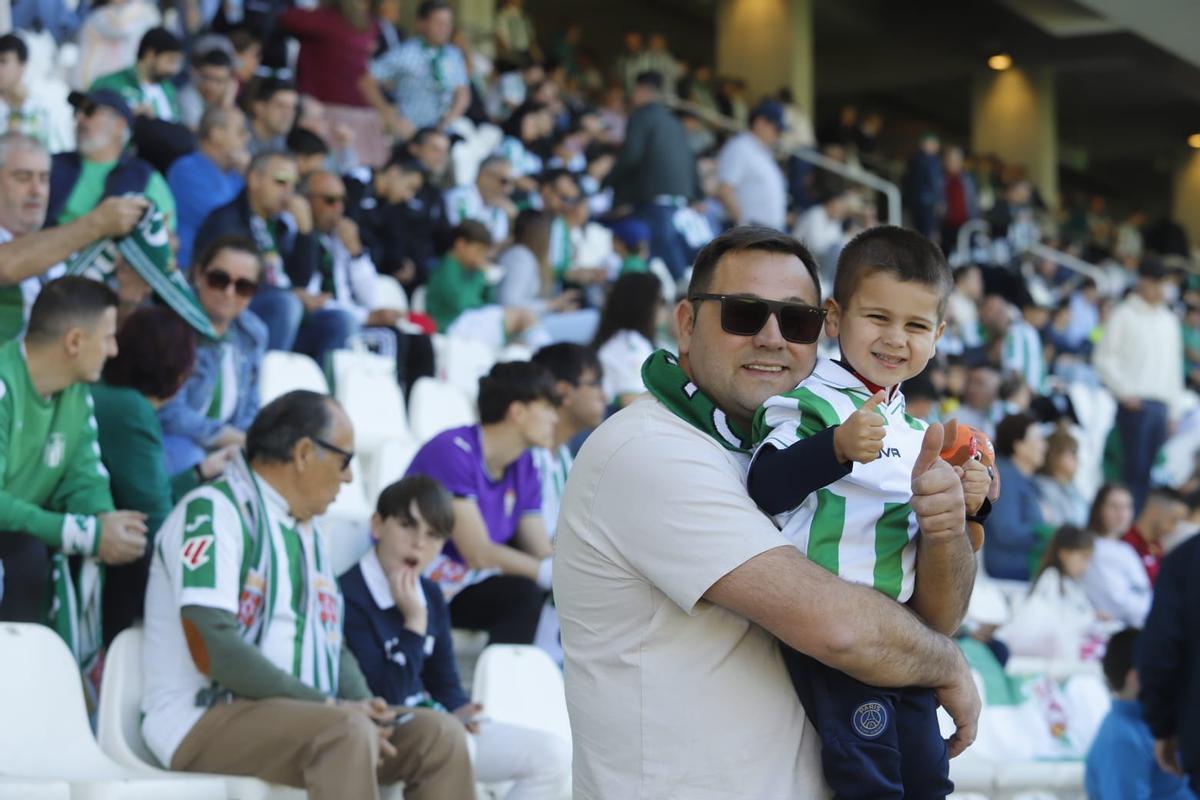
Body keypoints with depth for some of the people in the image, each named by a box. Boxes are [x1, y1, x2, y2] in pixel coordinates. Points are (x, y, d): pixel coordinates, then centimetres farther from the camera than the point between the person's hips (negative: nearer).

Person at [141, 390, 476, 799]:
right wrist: (328, 705, -18)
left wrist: (363, 706, -4)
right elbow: (212, 648, -19)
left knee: (439, 733, -10)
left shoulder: (307, 533, 19)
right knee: (346, 731, -33)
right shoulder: (214, 512, -8)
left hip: (304, 715, 8)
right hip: (203, 719, -8)